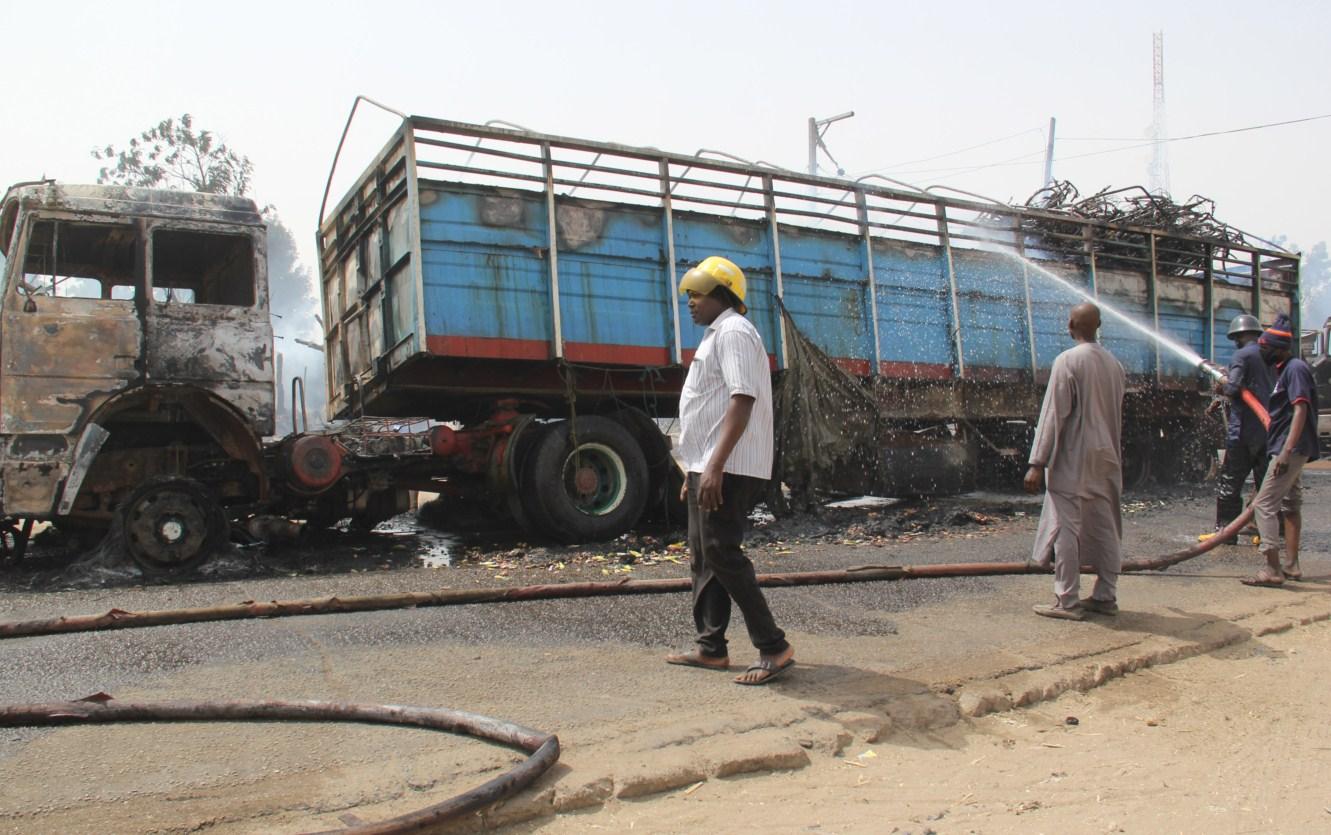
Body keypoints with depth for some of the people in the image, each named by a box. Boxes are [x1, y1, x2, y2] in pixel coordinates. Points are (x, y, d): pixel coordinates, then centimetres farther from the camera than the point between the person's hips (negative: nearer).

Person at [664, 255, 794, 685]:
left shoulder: (733, 332, -11)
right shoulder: (716, 336, 22)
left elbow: (742, 401, -22)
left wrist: (715, 467, -28)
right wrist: (695, 470, 23)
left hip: (727, 470, -11)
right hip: (708, 468, 11)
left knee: (722, 555, -11)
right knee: (703, 557, 12)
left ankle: (774, 649, -5)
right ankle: (711, 648, 20)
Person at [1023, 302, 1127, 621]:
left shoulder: (1067, 361, -12)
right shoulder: (1114, 364, 9)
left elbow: (1053, 414, -14)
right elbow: (1118, 415, 16)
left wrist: (1037, 463, -13)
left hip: (1072, 461, -7)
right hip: (1106, 459, 7)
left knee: (1067, 528, -3)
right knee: (1105, 528, 11)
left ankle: (1067, 601, -1)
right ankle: (1106, 596, 18)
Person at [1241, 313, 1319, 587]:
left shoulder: (1296, 369, -14)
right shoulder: (1286, 370, 17)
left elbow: (1301, 410, -23)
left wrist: (1286, 451, -29)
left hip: (1290, 450, -11)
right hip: (1289, 450, 11)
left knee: (1265, 504, -13)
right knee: (1290, 504, 14)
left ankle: (1272, 569, -14)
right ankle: (1291, 565, 21)